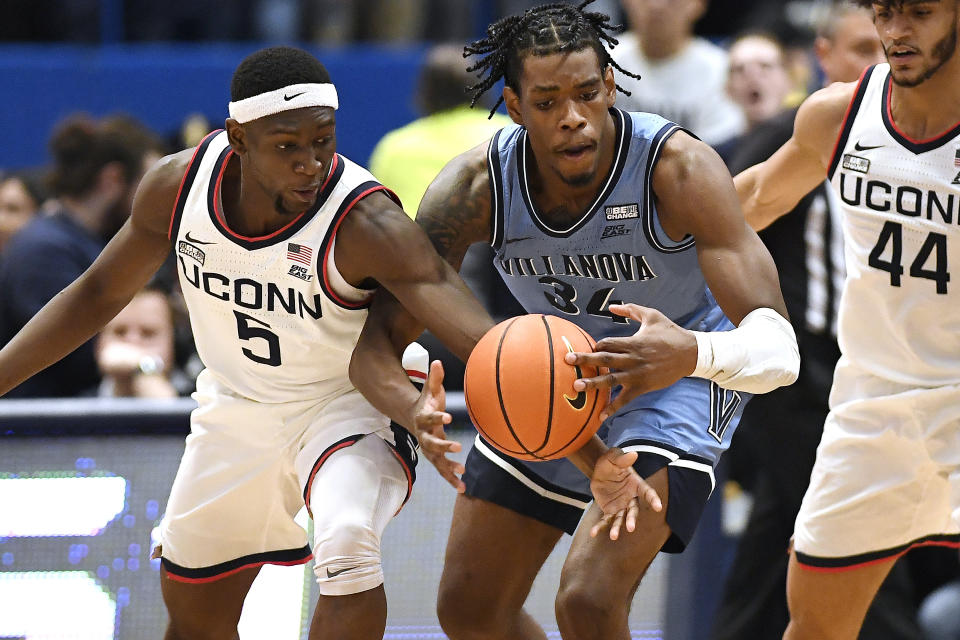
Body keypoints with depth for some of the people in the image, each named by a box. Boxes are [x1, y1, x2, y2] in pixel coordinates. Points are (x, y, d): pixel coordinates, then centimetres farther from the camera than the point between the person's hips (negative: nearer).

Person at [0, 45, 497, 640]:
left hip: (351, 406, -5)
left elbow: (467, 322, -46)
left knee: (346, 547, -36)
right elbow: (101, 293, 1)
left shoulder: (365, 222, -32)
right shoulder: (179, 185, -17)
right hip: (237, 408, 5)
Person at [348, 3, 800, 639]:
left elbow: (777, 348, -39)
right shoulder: (476, 186, -24)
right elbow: (375, 339, -20)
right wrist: (415, 411, -45)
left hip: (683, 372, -5)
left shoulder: (679, 169, -34)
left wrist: (691, 353, -63)